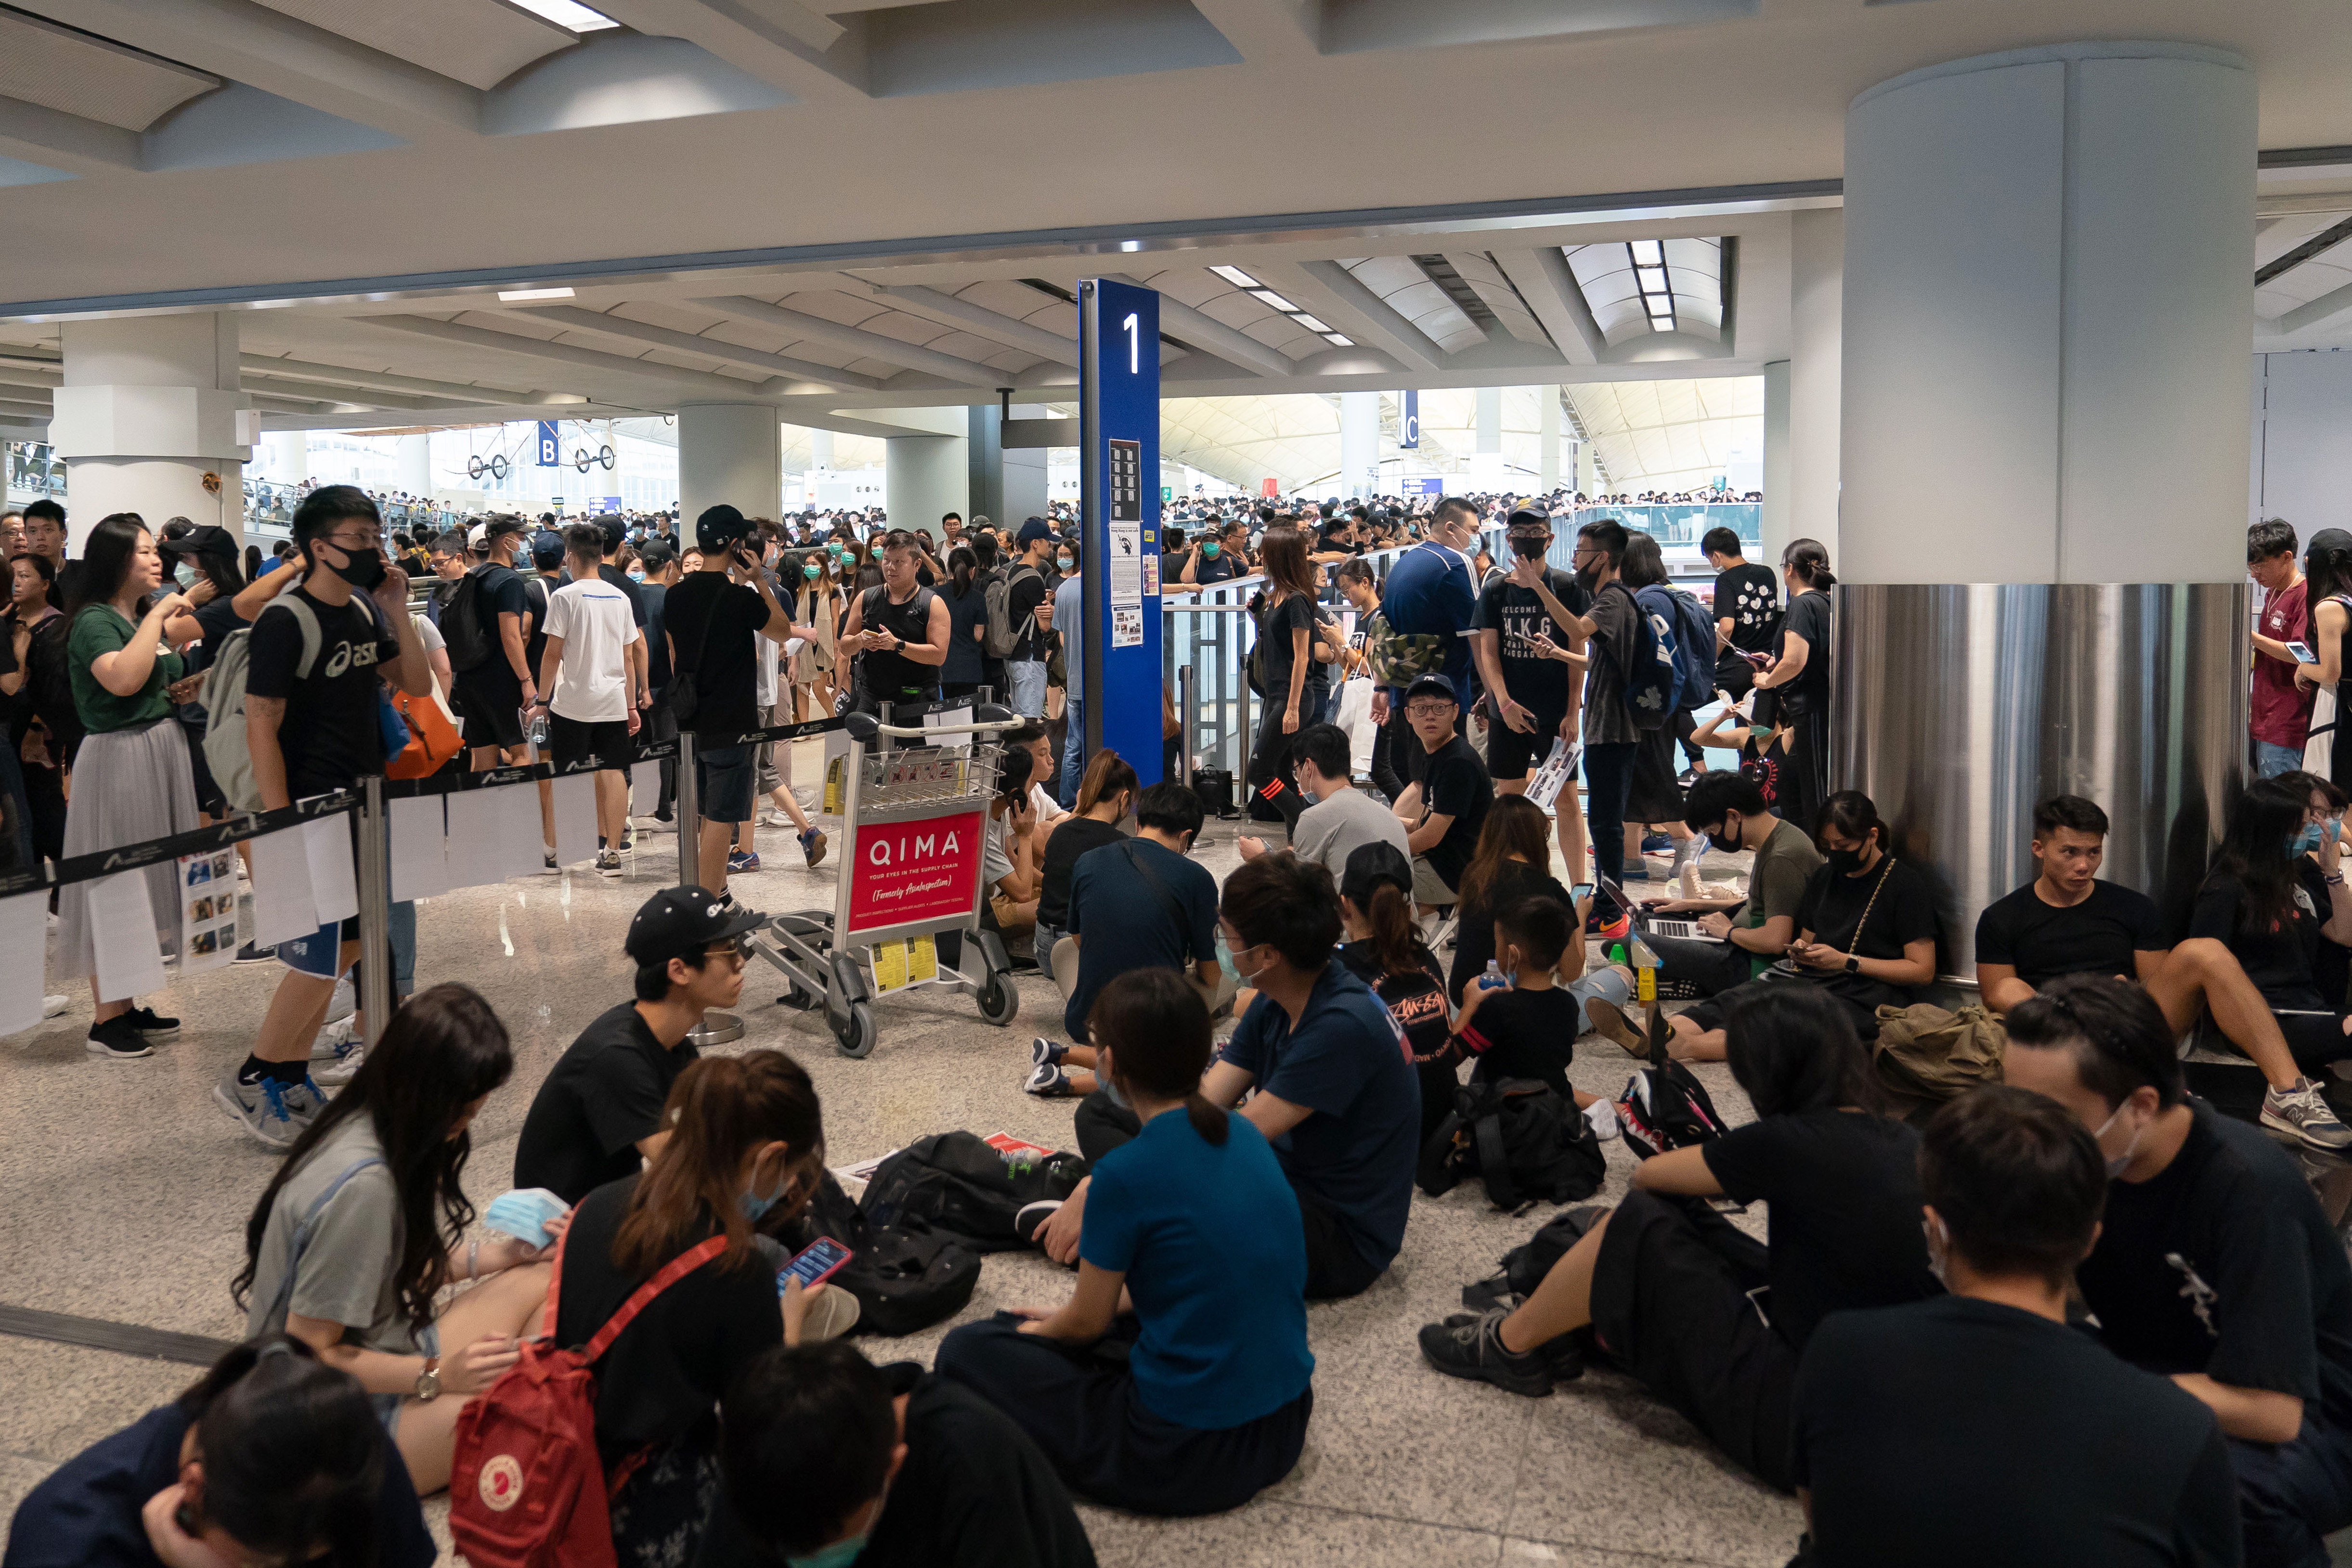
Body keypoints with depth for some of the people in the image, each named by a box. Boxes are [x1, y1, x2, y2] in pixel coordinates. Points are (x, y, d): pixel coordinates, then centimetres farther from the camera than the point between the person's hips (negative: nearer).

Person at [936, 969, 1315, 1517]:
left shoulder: (1127, 1173, -19)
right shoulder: (1245, 1135, 2)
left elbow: (1087, 1322, -5)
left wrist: (1038, 1329, 18)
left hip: (1188, 1452, -7)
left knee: (967, 1352, 4)